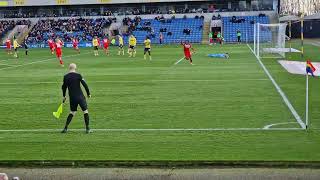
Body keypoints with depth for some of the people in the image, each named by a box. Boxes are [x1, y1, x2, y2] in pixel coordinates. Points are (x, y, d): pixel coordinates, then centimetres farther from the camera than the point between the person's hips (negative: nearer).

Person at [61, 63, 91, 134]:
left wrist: (64, 96, 26)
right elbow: (85, 85, -9)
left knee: (72, 112, 18)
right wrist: (88, 94, 3)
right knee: (85, 111, 7)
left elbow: (64, 87, 12)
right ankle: (87, 129, 5)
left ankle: (65, 128, 11)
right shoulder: (78, 75, -8)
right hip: (80, 96, -4)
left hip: (72, 98, 4)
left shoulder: (65, 77, 2)